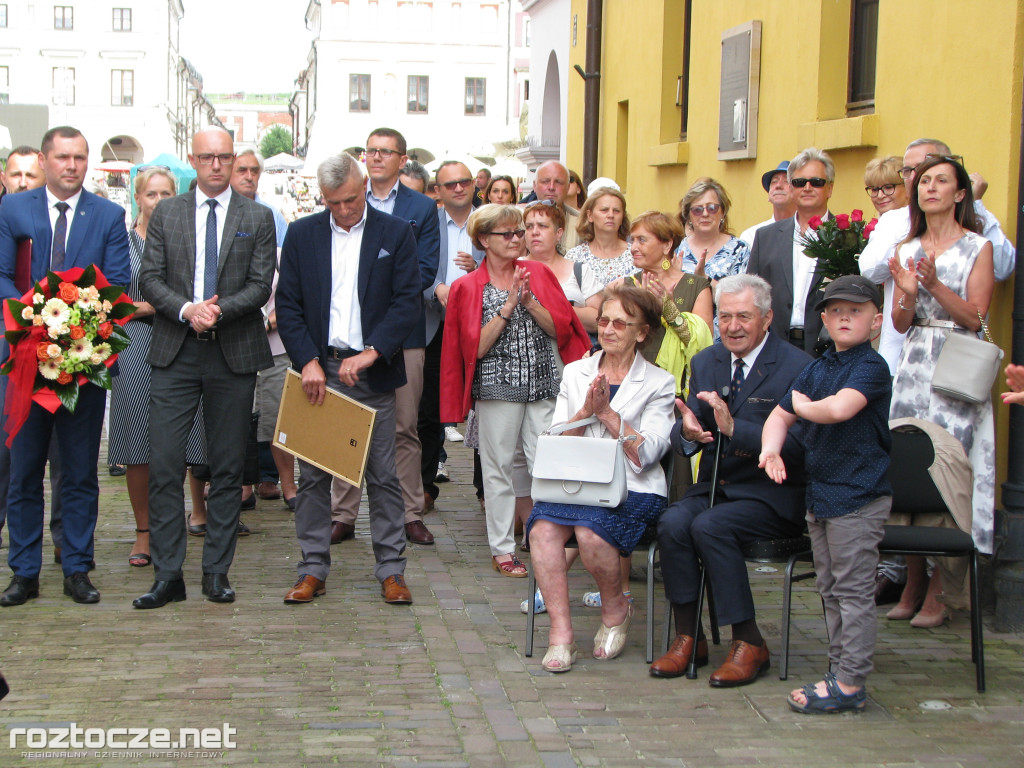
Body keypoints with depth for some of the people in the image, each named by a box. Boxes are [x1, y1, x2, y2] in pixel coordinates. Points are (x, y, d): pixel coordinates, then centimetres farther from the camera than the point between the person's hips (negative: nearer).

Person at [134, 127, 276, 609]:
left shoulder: (257, 218, 6)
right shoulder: (166, 215, 9)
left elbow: (260, 285, -1)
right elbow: (150, 279, 3)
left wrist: (217, 311, -17)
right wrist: (187, 310, -15)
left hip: (233, 353, 0)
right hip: (174, 353, 0)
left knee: (228, 468, 5)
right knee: (164, 465, -5)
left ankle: (217, 571, 13)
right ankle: (167, 574, 1)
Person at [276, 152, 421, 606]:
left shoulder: (396, 233, 2)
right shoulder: (301, 235, 7)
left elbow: (409, 302, -5)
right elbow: (287, 305, 4)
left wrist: (372, 352, -16)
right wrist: (308, 361, -8)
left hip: (372, 372, -1)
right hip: (318, 369, 2)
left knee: (383, 476, 2)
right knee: (312, 475, 4)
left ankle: (391, 571, 10)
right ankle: (313, 569, 13)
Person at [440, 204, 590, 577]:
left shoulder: (539, 273, 9)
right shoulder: (468, 287, 2)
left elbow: (560, 327, 1)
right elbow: (476, 347, -7)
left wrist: (529, 302, -12)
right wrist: (508, 306, -14)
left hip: (544, 384, 2)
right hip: (497, 387, -2)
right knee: (499, 468, 3)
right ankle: (502, 549, 12)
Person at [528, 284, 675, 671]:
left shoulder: (659, 384, 7)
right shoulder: (574, 372, 18)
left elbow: (646, 454, -5)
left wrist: (607, 412, -10)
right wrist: (584, 412, -7)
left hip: (631, 490, -3)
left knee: (590, 532, -32)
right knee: (543, 528, -29)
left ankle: (615, 610, -2)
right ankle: (560, 632, -22)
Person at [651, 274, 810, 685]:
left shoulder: (798, 367, -9)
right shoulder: (706, 362, 11)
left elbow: (795, 446, -19)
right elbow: (680, 438, 6)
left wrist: (733, 428, -29)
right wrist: (687, 431, -20)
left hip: (771, 494, -5)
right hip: (714, 484, 5)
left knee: (710, 526, -30)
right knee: (673, 523, -24)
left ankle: (749, 643, -16)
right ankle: (688, 637, -10)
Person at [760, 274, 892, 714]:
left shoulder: (871, 367, -12)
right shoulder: (817, 368, 13)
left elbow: (840, 408, -29)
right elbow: (780, 416, 18)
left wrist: (803, 405, -9)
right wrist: (771, 447, -3)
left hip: (858, 496, -9)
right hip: (819, 493, 9)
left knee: (853, 591, -4)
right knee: (831, 591, 14)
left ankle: (850, 684, -1)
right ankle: (840, 670, 22)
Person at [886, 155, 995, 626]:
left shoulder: (978, 247, 0)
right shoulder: (907, 250, 13)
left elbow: (975, 317, -6)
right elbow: (901, 323, 9)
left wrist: (935, 285, -18)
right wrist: (908, 293, -11)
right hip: (913, 369, 4)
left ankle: (937, 594, -5)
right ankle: (912, 586, 7)